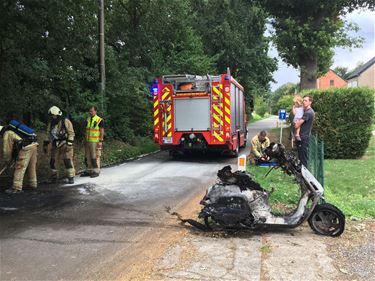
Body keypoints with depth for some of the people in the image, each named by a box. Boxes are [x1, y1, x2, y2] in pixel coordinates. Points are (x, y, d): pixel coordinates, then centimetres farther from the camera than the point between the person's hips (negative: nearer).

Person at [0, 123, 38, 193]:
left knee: (19, 168, -2)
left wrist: (7, 161, 19)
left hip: (26, 148, -9)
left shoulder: (7, 133, 1)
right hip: (34, 144, 9)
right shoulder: (14, 129, 27)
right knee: (32, 167, 18)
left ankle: (17, 188, 0)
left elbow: (7, 149, 5)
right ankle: (33, 184, 28)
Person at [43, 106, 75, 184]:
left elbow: (71, 133, -12)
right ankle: (54, 177, 24)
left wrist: (69, 144, -19)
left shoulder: (65, 122, -10)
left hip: (65, 145, -6)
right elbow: (48, 135, 16)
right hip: (55, 146, 6)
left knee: (68, 161, -11)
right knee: (53, 162, 8)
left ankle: (71, 178, -3)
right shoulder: (50, 124, 8)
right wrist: (45, 145, 13)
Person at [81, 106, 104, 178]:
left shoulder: (100, 120, -8)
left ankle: (96, 172, 2)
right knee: (87, 157, 9)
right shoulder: (88, 120, 13)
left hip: (95, 142, -7)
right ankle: (88, 171, 17)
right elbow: (86, 131, 18)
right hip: (88, 141, 7)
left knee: (95, 157, -5)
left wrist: (101, 141, -16)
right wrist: (85, 140, 15)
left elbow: (102, 131, -10)